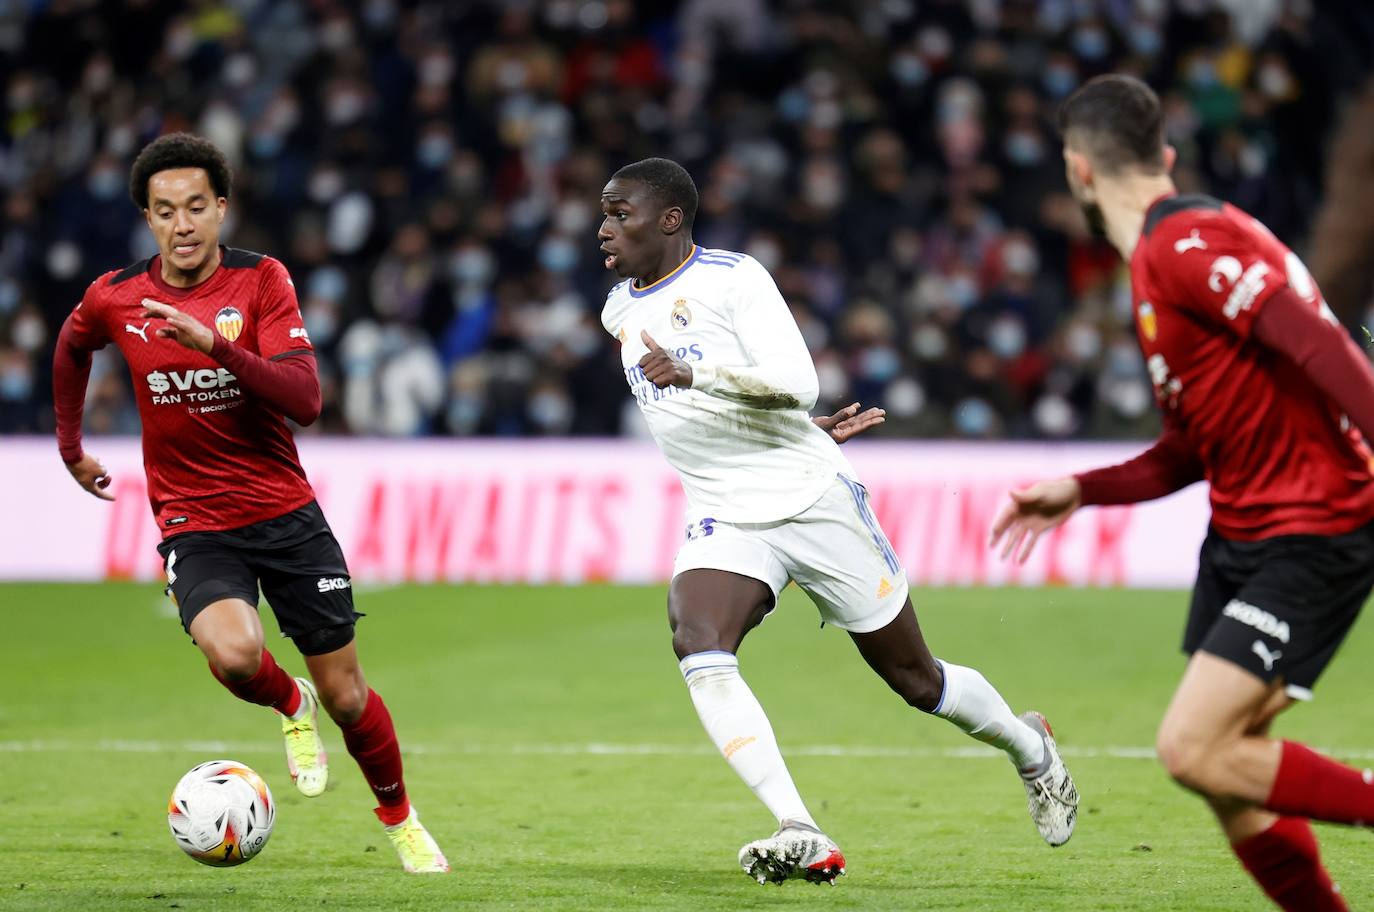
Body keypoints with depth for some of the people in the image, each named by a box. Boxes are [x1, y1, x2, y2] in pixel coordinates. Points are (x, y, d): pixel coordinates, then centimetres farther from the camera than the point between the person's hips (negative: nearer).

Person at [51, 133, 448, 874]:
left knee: (345, 695, 4)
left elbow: (305, 400, -21)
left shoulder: (261, 281, -10)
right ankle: (290, 707, 6)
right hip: (195, 527, 0)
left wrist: (217, 344, -33)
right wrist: (71, 446, 24)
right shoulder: (114, 299, -4)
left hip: (287, 513, 0)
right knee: (233, 654, -30)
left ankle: (398, 817, 33)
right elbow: (71, 348, 21)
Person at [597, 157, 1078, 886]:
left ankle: (1031, 749, 39)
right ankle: (800, 836, -32)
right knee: (697, 648, -27)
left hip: (814, 499, -5)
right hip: (726, 522, 5)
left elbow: (796, 383, -24)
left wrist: (692, 374, -36)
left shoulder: (734, 279, -13)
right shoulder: (620, 313, 9)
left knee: (916, 681, 7)